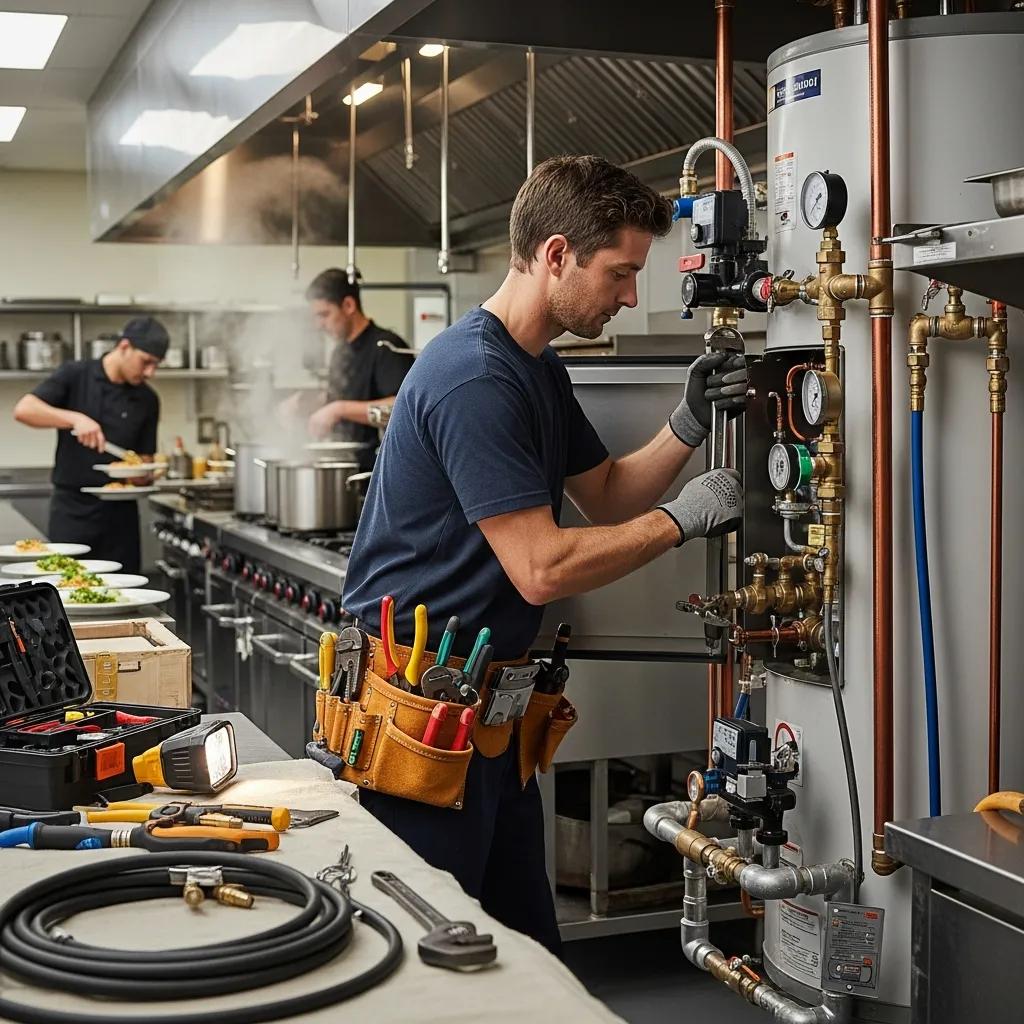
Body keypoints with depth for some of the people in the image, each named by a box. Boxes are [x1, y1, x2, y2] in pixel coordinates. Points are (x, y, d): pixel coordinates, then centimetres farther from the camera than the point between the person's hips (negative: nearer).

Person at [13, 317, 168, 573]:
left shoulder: (147, 400, 6)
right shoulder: (75, 376, -3)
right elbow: (23, 409, -13)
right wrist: (75, 418, -26)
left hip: (119, 509, 3)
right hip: (72, 506, -3)